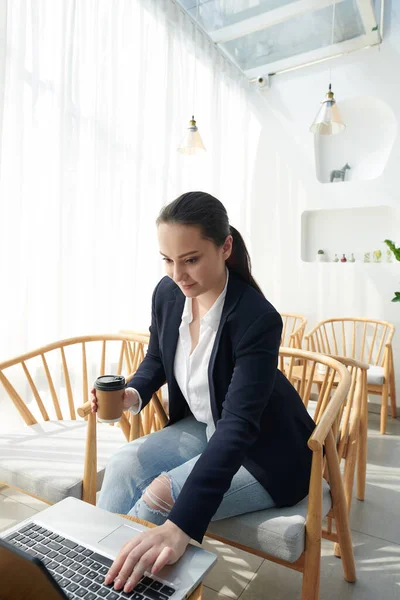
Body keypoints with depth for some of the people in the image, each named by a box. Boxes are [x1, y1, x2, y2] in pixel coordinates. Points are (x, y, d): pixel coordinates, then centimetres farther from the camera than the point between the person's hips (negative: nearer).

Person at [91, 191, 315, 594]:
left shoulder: (257, 319, -31)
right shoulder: (167, 294, -12)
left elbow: (239, 426, -37)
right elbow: (157, 358, 7)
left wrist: (180, 525, -45)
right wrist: (133, 394, -14)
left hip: (265, 452, -5)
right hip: (201, 427, 6)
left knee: (159, 498, -21)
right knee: (124, 466, -16)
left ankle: (114, 581, 8)